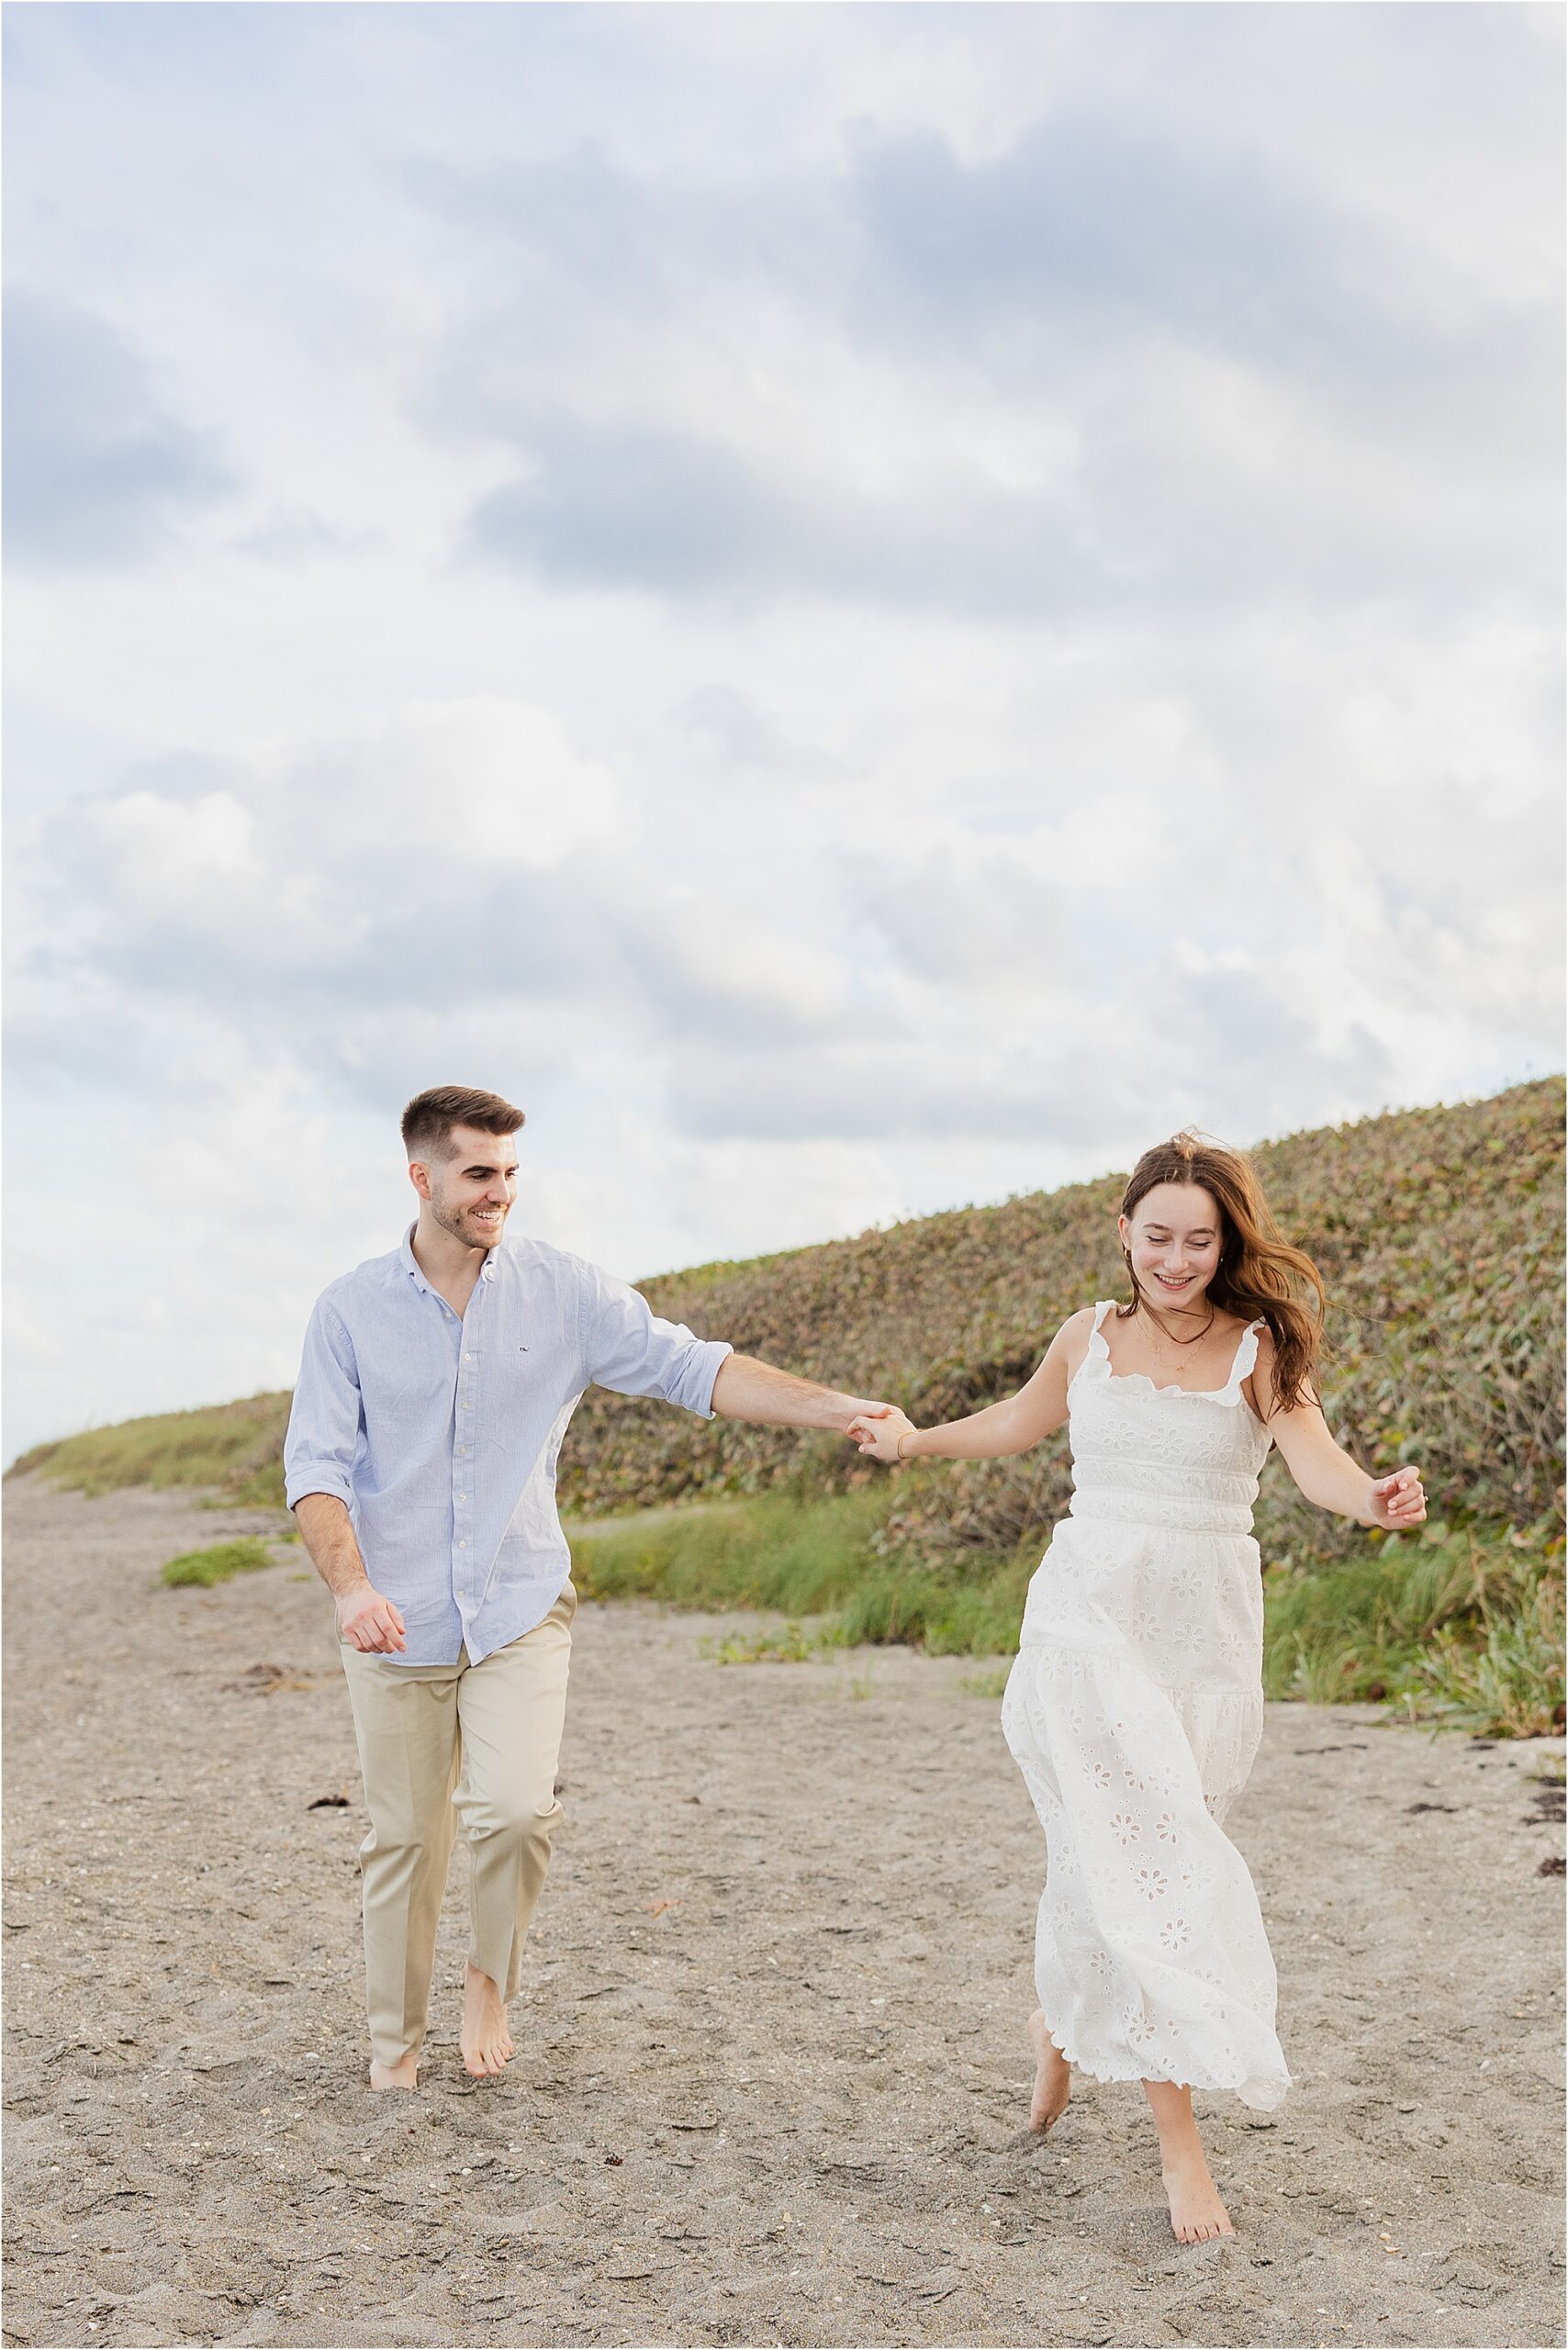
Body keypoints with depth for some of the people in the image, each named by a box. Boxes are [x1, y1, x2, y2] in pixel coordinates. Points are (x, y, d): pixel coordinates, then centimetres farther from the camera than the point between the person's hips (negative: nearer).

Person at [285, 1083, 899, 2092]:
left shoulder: (561, 1290, -2)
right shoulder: (351, 1309, -3)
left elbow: (691, 1367, -5)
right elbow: (316, 1464, -7)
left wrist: (836, 1408, -15)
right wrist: (351, 1586, -24)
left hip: (520, 1610, 0)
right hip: (398, 1624, 1)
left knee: (514, 1810, -17)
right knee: (404, 1839, 8)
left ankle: (492, 1980, 13)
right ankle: (395, 2040, 29)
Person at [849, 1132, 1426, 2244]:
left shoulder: (1259, 1348, -2)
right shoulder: (1090, 1337, 5)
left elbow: (1310, 1452, -20)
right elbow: (1019, 1421, 25)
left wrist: (1371, 1497, -39)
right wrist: (917, 1440, 24)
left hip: (1204, 1631, 0)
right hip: (1087, 1618, 0)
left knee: (1115, 1855, 8)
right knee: (1143, 1851, -12)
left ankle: (1061, 2021, 38)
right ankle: (1180, 2137, -10)